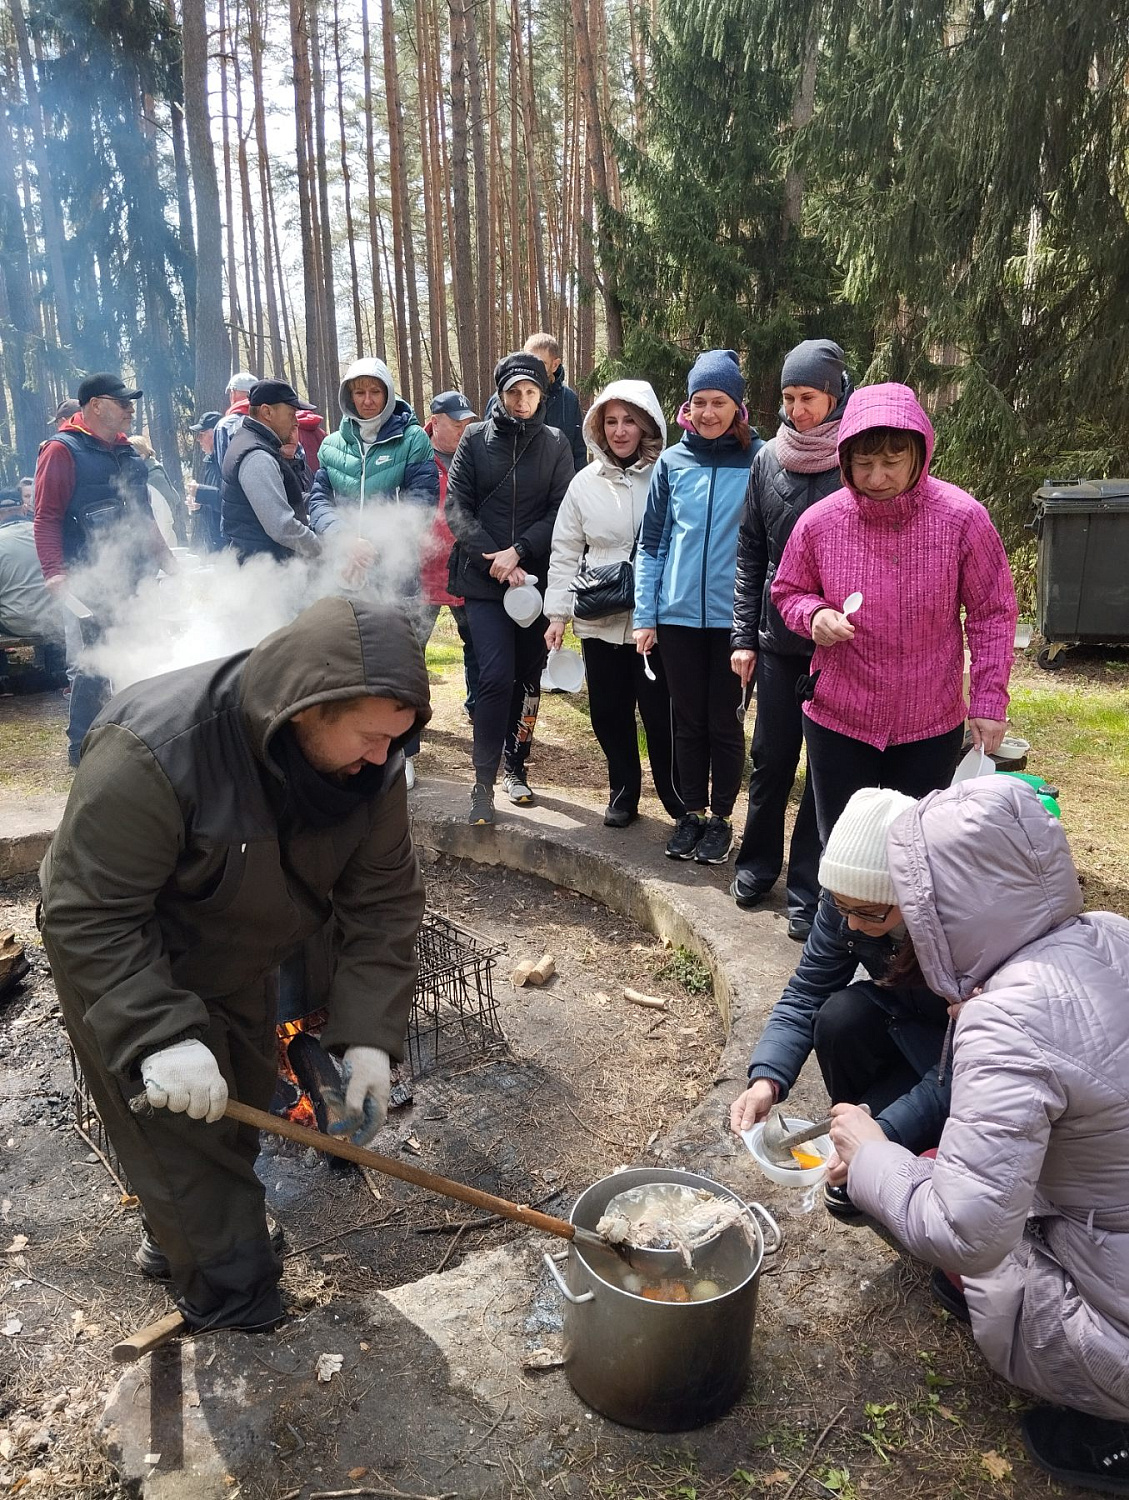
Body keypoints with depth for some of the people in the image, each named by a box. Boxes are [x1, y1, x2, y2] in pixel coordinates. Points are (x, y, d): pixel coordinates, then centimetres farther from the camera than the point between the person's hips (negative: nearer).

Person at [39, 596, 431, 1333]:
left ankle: (178, 1238, 51)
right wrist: (160, 1035, -39)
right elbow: (89, 915, -32)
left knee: (243, 1114, 22)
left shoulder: (369, 766, -22)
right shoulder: (152, 752, -39)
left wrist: (369, 1034, -22)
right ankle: (240, 1311, 26)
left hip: (238, 966, 6)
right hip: (129, 972, -6)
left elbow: (384, 900, -16)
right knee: (189, 1144, 1)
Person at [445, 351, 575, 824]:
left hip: (535, 578, 2)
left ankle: (516, 766, 25)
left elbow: (561, 511, -1)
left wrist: (518, 551, -15)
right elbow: (457, 507, -2)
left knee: (528, 677, 9)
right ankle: (484, 781, -5)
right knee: (497, 676, -13)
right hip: (483, 579, -2)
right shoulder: (475, 438, 5)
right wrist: (495, 559, -13)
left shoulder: (555, 444, 7)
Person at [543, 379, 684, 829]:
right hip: (599, 620, 3)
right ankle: (623, 792, 28)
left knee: (661, 711, 1)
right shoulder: (586, 482, 6)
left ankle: (675, 796, 21)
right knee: (609, 711, 10)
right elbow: (565, 551, 8)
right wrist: (557, 612, 3)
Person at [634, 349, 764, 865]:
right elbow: (651, 544, 7)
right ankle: (692, 813, 27)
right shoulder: (672, 462, 4)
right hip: (678, 615, 2)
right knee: (688, 721, 12)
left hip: (734, 615, -2)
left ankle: (721, 818, 23)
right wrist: (644, 616, 3)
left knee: (725, 722, 7)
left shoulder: (758, 460, -4)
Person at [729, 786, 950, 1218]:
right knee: (839, 1018, -26)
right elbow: (806, 993, -17)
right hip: (906, 1020, 4)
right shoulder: (849, 897, -23)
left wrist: (885, 1132, -41)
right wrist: (767, 1080, -32)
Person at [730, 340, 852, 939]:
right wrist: (744, 635, 4)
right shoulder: (769, 459, 4)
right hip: (777, 640, 3)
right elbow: (750, 552, 8)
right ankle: (758, 863, 32)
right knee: (771, 756, 12)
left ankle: (807, 889, 19)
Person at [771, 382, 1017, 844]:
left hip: (931, 727, 0)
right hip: (836, 721, 1)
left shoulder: (963, 518, -14)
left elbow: (992, 615, -4)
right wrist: (814, 614, -16)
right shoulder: (818, 522, -11)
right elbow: (787, 592, 6)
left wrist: (989, 701, -6)